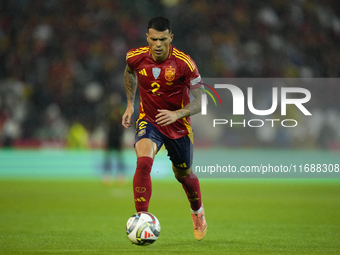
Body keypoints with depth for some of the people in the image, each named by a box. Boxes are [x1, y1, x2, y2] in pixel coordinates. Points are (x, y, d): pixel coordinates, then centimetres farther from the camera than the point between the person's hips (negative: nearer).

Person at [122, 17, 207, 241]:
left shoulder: (184, 63, -22)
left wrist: (177, 114, -34)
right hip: (148, 121, 1)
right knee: (143, 162, -29)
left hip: (178, 127, -1)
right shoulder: (136, 57, -12)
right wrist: (130, 104, 14)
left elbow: (200, 101, -18)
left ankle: (198, 211, 50)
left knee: (184, 175, 17)